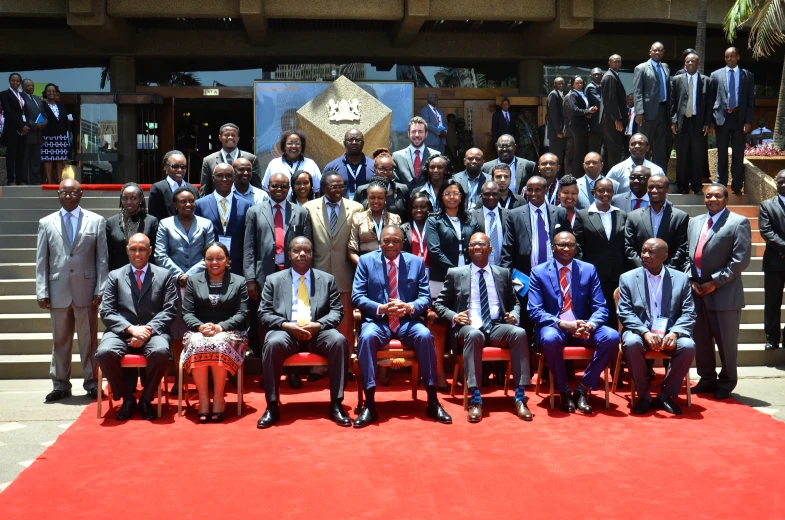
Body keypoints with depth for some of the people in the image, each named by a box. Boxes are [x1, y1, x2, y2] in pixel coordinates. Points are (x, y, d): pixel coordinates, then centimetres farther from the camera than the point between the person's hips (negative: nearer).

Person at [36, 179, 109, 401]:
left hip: (86, 289, -1)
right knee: (60, 339, 8)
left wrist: (100, 290, -4)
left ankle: (91, 382, 15)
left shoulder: (96, 221, 4)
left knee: (89, 338, 5)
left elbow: (102, 258, 2)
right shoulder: (46, 223, 8)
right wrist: (42, 292, 0)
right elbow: (41, 261, 6)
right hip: (58, 290, 2)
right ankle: (61, 384, 18)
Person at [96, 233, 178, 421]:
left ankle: (146, 399, -8)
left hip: (153, 332, -1)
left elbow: (170, 310, 3)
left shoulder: (164, 275, 11)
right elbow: (106, 312, 4)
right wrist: (131, 329, -12)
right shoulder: (115, 276, 13)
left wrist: (148, 329, -13)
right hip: (122, 332, 1)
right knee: (104, 353, -31)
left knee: (161, 352, -35)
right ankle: (127, 398, -4)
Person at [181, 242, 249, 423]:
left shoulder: (239, 282, 10)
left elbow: (242, 314, 1)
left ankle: (218, 397, -27)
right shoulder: (193, 281, 15)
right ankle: (203, 398, -29)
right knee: (198, 344, -35)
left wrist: (220, 327, -16)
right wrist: (200, 326, -14)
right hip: (199, 332, 1)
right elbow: (186, 313, 7)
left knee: (219, 344, -36)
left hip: (229, 333, -1)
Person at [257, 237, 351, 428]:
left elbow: (337, 311, 8)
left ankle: (336, 405, -23)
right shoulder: (274, 280, 14)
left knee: (340, 341, -31)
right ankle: (272, 407, -24)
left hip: (318, 333, 1)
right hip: (286, 331, -1)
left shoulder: (327, 279, 16)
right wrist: (286, 325, -12)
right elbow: (264, 314, 7)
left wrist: (318, 325, -13)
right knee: (273, 343, -34)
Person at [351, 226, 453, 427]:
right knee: (366, 337, -34)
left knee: (425, 336, -31)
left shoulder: (416, 262, 8)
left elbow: (425, 297, 4)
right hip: (377, 320, -1)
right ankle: (369, 405, -28)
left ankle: (433, 402, -20)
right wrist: (381, 308, -19)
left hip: (408, 321, 1)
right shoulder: (366, 261, 5)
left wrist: (410, 307, -19)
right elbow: (357, 296, -2)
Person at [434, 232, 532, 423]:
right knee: (474, 335, -39)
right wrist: (454, 316, -8)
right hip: (469, 327, -2)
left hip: (497, 327, 2)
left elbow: (515, 302, 25)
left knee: (519, 333, -31)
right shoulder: (455, 274, 13)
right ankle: (475, 400, -40)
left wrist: (515, 316, 1)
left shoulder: (503, 273, 19)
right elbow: (439, 304, 13)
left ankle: (519, 398, -31)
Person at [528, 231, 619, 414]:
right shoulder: (539, 272, 0)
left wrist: (590, 325, -21)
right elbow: (534, 311, -8)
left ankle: (583, 389, -13)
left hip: (582, 326, 3)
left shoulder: (589, 269, 6)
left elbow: (601, 308, 2)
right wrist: (562, 324, -24)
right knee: (550, 338, -38)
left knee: (612, 337, -26)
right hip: (554, 326, -2)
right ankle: (564, 392, -15)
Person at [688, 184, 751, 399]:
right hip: (697, 291, 5)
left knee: (726, 341, 6)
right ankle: (707, 379, 26)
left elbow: (741, 260, -12)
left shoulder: (738, 222, -6)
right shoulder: (694, 222, 12)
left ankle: (726, 382, 23)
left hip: (724, 293, -5)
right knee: (701, 339, 12)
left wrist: (715, 282, -14)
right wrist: (691, 280, 0)